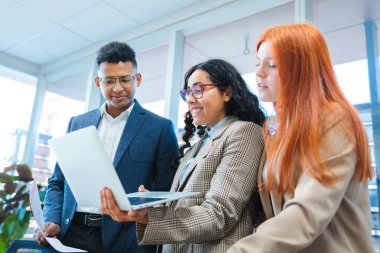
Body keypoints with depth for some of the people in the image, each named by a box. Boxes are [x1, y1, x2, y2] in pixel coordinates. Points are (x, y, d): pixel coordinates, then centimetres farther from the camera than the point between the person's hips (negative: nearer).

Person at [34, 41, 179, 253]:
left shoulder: (160, 128, -4)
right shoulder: (77, 123, 9)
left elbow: (165, 194, -4)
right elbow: (58, 182, 13)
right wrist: (52, 220, -1)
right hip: (71, 233, 4)